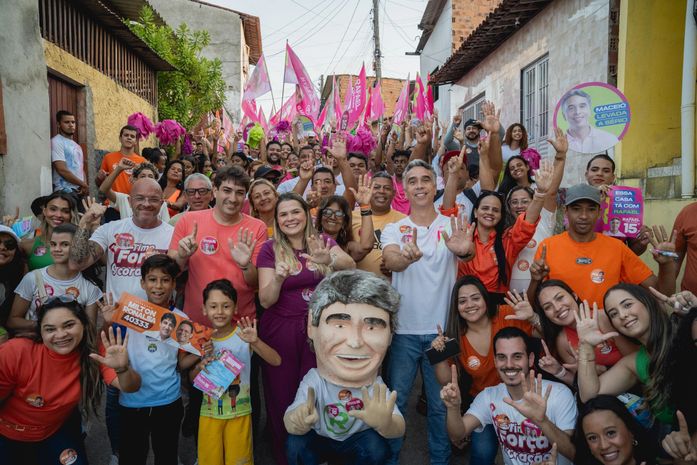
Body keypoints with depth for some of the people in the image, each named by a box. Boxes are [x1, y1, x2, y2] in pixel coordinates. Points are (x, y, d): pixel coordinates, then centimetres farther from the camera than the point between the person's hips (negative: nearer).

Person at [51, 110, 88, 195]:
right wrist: (83, 184, -7)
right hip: (66, 192, -7)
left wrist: (84, 186, 0)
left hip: (80, 191, 7)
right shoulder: (56, 142, -4)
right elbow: (62, 170, -14)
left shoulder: (76, 145, 20)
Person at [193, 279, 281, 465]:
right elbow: (192, 378, 6)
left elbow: (276, 361, -24)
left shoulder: (243, 334, -14)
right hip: (209, 412, 2)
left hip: (239, 412, -2)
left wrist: (255, 341, -41)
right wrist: (199, 367, -16)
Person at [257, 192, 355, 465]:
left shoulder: (323, 242, 1)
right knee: (282, 397, 8)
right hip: (281, 330, -1)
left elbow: (351, 266, -18)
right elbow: (265, 300, -10)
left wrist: (330, 260, -40)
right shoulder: (270, 249, -5)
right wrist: (278, 278, -30)